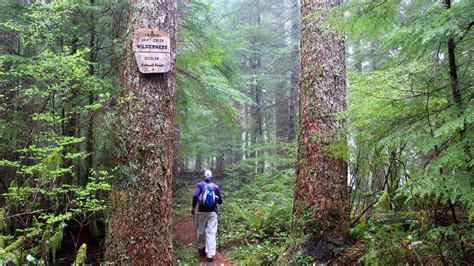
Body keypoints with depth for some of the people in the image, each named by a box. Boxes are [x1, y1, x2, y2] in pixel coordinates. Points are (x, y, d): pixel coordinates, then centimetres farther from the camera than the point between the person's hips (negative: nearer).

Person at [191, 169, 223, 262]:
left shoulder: (200, 184, 1)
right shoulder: (216, 186, 7)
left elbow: (195, 196, -15)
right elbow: (220, 201, 11)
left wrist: (193, 207, -2)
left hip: (202, 211, -1)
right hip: (213, 212, 1)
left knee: (200, 231, 16)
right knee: (211, 232, -1)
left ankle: (201, 249, 32)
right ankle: (210, 254, -6)